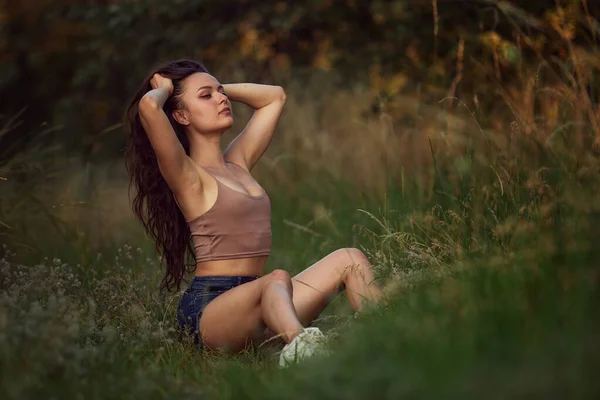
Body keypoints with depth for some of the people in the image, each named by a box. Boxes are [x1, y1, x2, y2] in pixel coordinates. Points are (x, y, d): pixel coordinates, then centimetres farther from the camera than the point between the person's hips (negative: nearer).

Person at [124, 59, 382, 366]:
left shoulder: (237, 163, 21)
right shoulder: (186, 176, -3)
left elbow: (274, 96, 35)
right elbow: (149, 106, -21)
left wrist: (221, 87, 25)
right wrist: (164, 89, 2)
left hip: (257, 303, 8)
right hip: (208, 308, -8)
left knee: (349, 259, -4)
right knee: (278, 280, -38)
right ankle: (298, 345, -71)